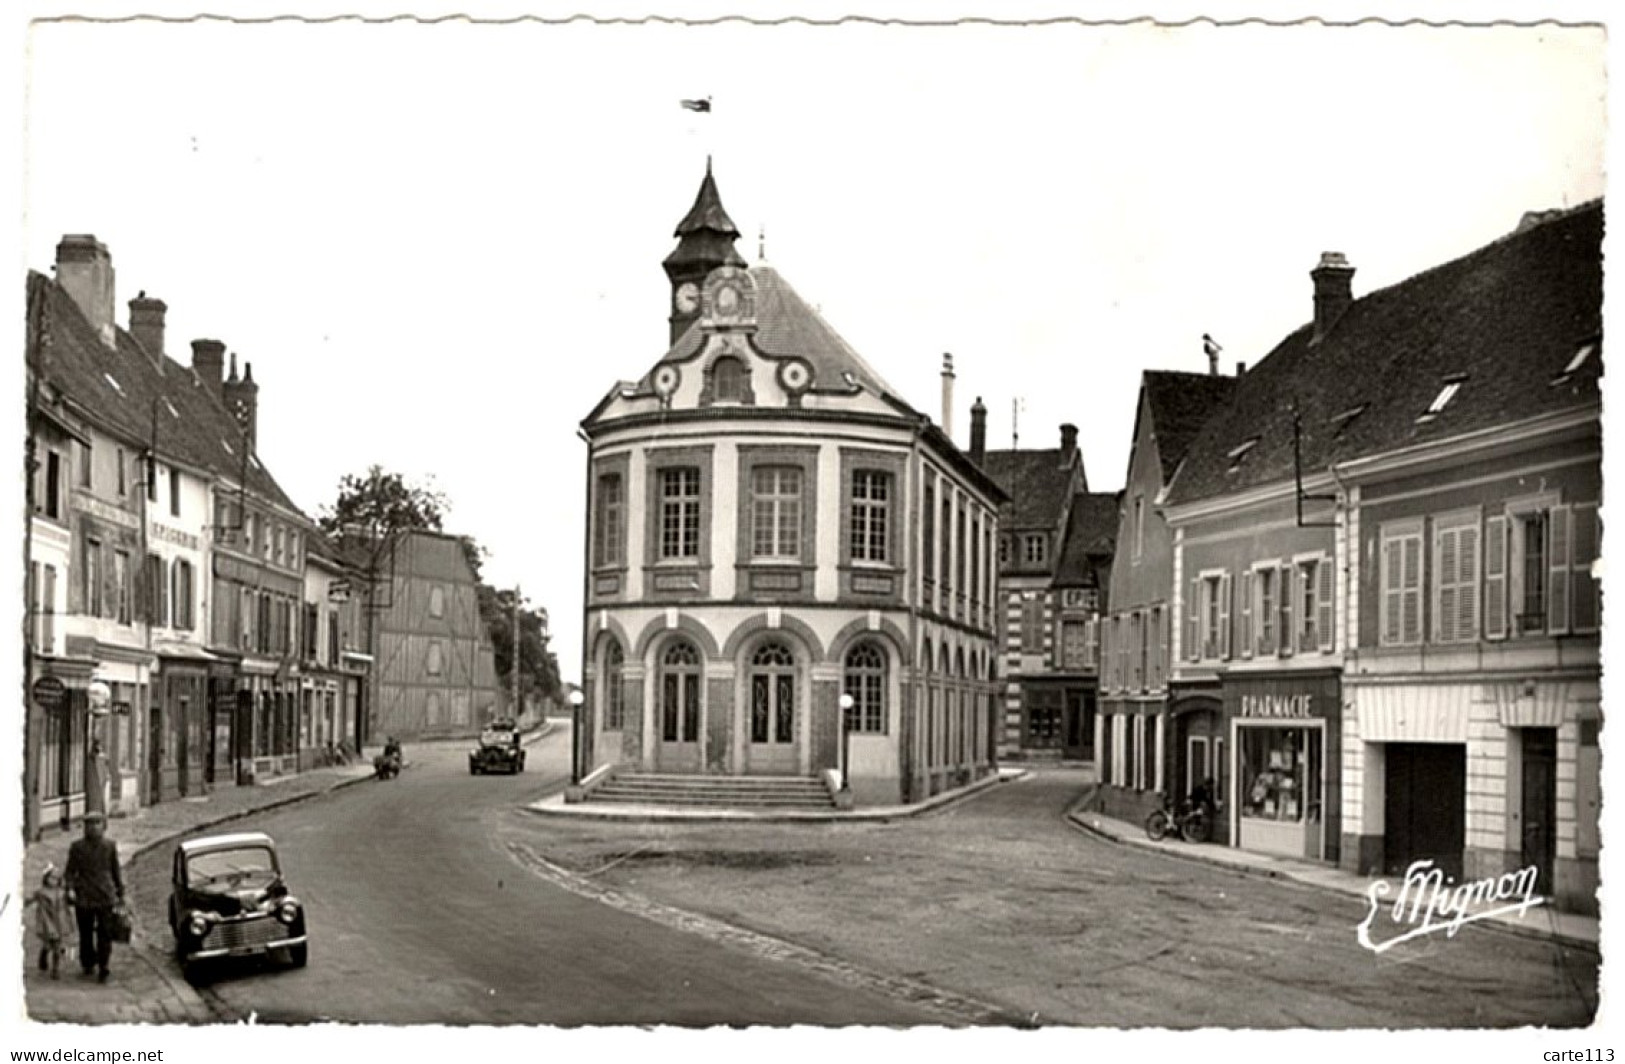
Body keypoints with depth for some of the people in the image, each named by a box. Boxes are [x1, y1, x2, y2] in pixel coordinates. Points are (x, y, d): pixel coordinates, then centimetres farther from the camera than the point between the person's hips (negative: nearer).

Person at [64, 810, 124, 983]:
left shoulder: (110, 846, 6)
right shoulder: (77, 847, 2)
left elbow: (116, 871, 14)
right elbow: (71, 870, 3)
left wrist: (120, 893, 14)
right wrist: (70, 889, -13)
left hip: (105, 896, 0)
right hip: (84, 897, 0)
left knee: (105, 933, -4)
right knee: (85, 933, 9)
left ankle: (103, 968, 1)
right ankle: (87, 963, 26)